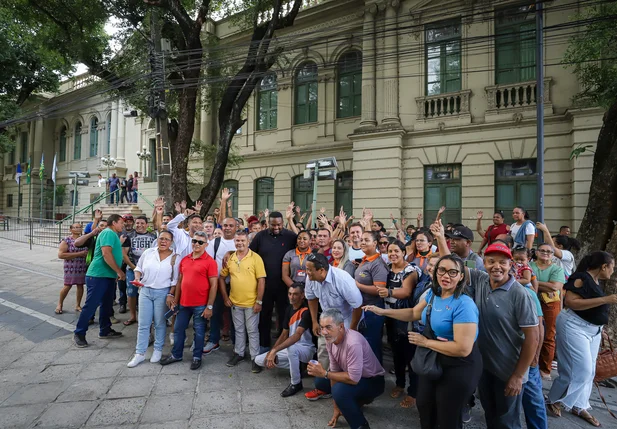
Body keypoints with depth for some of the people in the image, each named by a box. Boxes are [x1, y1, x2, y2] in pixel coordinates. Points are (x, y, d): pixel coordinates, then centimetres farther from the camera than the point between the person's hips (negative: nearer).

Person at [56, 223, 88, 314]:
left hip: (83, 267, 4)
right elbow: (60, 255, -14)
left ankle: (78, 305, 21)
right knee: (67, 286, 0)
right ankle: (59, 304, 22)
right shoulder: (66, 240, -4)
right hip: (71, 268, -3)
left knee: (80, 286, 7)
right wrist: (79, 254, -17)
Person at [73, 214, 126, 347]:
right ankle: (79, 334, 8)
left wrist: (116, 273, 21)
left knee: (106, 304, 15)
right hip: (98, 275, -10)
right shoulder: (108, 233, -14)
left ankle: (105, 330, 25)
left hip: (108, 275, 10)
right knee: (90, 305, -3)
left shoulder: (113, 234, 16)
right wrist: (119, 271, -20)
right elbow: (106, 254, -24)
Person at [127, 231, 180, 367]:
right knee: (143, 324, 5)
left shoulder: (175, 258, -4)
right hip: (145, 290, 2)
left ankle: (158, 350, 23)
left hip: (162, 293, -2)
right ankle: (140, 353, 14)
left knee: (159, 323, 8)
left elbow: (175, 280, -3)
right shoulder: (148, 252, 1)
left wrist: (171, 295, -9)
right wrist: (137, 278, -7)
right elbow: (139, 268, 11)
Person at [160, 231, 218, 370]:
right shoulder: (184, 260, 7)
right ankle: (176, 354, 36)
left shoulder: (210, 262, -11)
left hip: (200, 305, -5)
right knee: (178, 329, 17)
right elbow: (179, 281, 13)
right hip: (183, 303, 6)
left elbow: (213, 285, -12)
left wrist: (209, 306, -14)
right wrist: (175, 300, 9)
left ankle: (197, 357, 27)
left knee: (199, 331, 9)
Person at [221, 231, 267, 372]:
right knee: (239, 330, 19)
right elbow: (222, 278, 11)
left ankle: (255, 358, 18)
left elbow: (261, 281, -12)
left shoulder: (256, 258, -11)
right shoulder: (230, 258, 2)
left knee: (252, 331, 6)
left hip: (251, 303, -4)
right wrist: (225, 297, 4)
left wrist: (259, 301, -14)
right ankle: (239, 353, 34)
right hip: (235, 302, 4)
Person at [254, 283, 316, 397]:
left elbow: (297, 335, -35)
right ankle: (297, 366, 8)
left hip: (306, 349, -8)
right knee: (259, 360, 2)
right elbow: (284, 334, 4)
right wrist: (271, 352, -7)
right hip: (291, 349, 8)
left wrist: (274, 350, -40)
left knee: (291, 348, -42)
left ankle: (296, 383, -16)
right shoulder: (289, 309, 1)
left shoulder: (306, 311, -24)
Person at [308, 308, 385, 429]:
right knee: (320, 382, 5)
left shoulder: (353, 342, -36)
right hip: (353, 376, 8)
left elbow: (353, 379, -34)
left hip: (373, 381, -8)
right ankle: (358, 399, 18)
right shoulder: (330, 339, -11)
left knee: (339, 390, -32)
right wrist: (336, 408, -2)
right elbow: (335, 370, -4)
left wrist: (324, 373, -25)